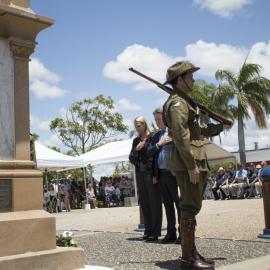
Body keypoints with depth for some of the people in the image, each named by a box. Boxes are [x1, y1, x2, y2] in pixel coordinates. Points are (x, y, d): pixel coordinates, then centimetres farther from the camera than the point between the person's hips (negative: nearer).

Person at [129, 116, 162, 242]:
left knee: (154, 202, -3)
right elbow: (131, 158, 12)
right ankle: (148, 230, 17)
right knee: (144, 202, 9)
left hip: (151, 173, -6)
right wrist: (136, 149, -6)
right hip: (139, 173, 6)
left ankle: (155, 232, 1)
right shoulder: (136, 140, 15)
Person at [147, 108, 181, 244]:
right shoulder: (156, 136, 17)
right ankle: (171, 233, 18)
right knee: (168, 205, 11)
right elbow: (149, 152, 8)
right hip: (161, 175, 6)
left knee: (180, 203, -1)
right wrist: (159, 144, -6)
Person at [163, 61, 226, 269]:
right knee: (190, 208, -8)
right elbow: (180, 135, -21)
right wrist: (191, 165, -24)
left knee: (191, 207, 13)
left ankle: (191, 252, 22)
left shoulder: (184, 101, 22)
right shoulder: (177, 102, -11)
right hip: (188, 163, -10)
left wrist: (217, 127, 26)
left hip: (195, 162, 10)